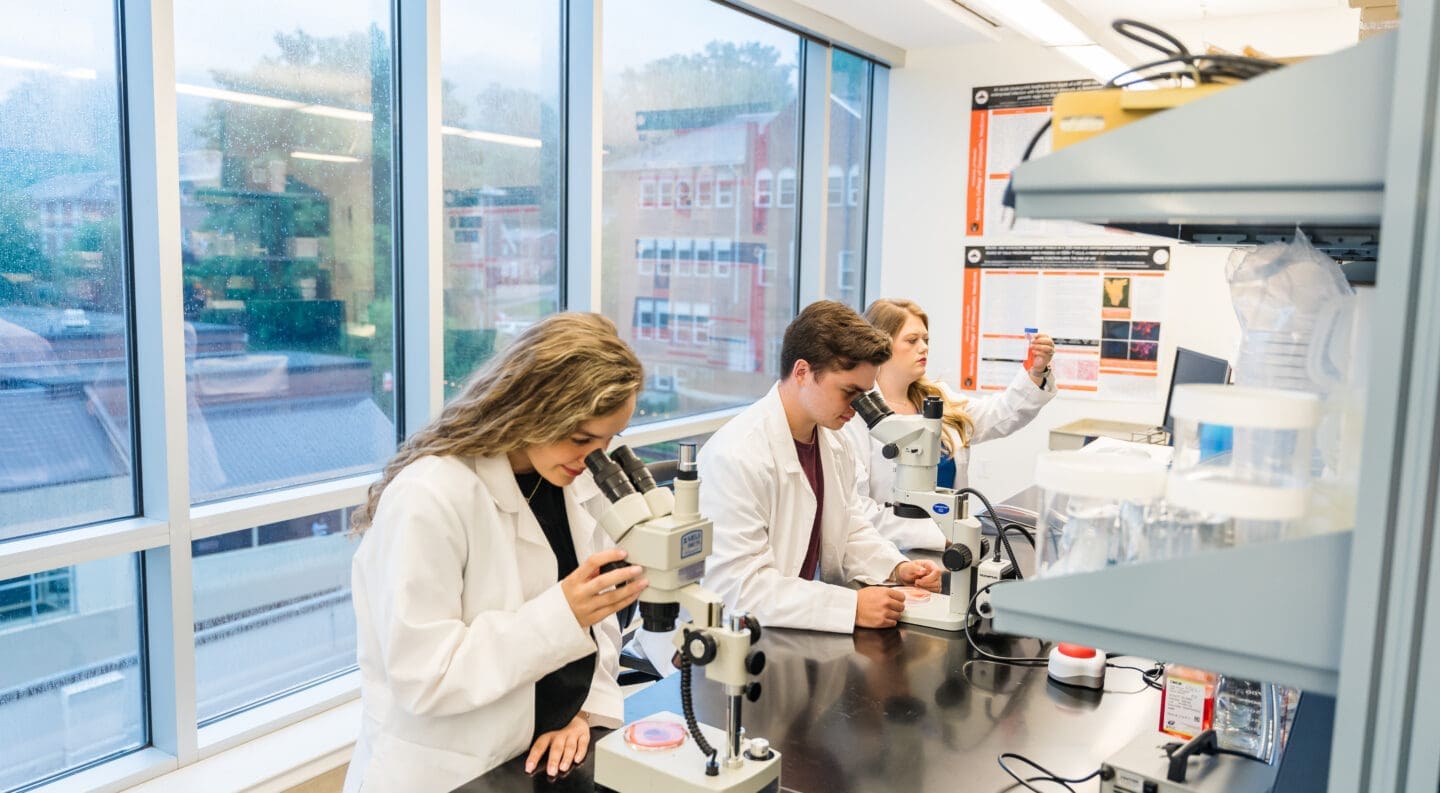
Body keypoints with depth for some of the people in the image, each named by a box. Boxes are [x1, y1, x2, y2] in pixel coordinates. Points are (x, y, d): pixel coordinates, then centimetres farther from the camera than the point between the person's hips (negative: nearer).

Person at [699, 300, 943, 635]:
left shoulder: (835, 444, 5)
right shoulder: (736, 456, -22)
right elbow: (740, 585, -25)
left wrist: (896, 568, -1)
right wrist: (851, 606, -28)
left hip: (810, 627, 8)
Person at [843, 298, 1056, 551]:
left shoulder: (937, 398, 14)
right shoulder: (856, 414, -12)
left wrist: (1037, 373, -4)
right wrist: (940, 538, -20)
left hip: (943, 550, 7)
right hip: (885, 557, -7)